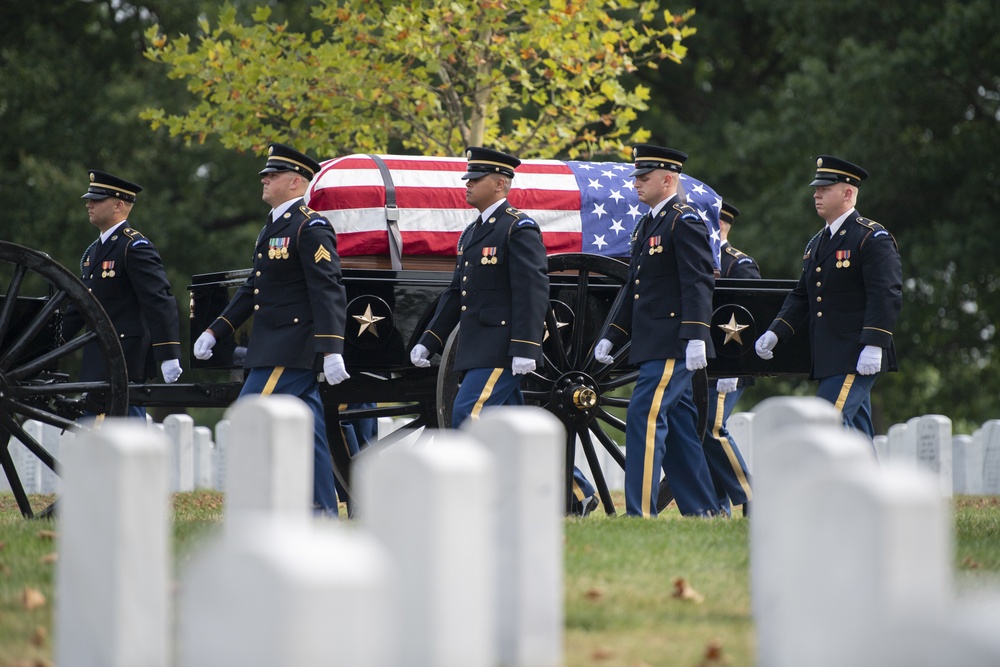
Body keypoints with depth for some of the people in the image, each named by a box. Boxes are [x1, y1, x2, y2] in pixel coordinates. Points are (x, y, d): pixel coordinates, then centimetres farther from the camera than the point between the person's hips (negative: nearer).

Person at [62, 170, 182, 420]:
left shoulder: (136, 247, -11)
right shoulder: (93, 251, 18)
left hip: (125, 361, -9)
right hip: (96, 363, 10)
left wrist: (168, 355, -26)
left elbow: (160, 302, -19)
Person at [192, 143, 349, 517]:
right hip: (274, 346, 10)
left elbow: (329, 292, -20)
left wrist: (331, 350, -28)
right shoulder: (274, 227, 18)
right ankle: (323, 511, 10)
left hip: (292, 349, -10)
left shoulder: (310, 228, -12)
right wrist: (215, 331, 21)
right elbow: (253, 288, 24)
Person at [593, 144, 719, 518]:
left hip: (673, 344, -10)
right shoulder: (646, 225, 19)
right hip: (651, 343, 10)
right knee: (676, 425, 10)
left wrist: (696, 335, -26)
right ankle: (703, 512, 14)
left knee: (645, 416, -15)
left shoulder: (685, 222, -10)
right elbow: (633, 287, 23)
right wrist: (612, 337, 20)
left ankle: (641, 513, -17)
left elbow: (699, 283, -18)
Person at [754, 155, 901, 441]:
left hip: (856, 358, -9)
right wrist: (774, 333, 7)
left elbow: (887, 295, -15)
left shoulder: (873, 238, -7)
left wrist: (874, 345, -23)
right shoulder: (817, 243, 19)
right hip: (827, 360, 9)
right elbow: (801, 296, 21)